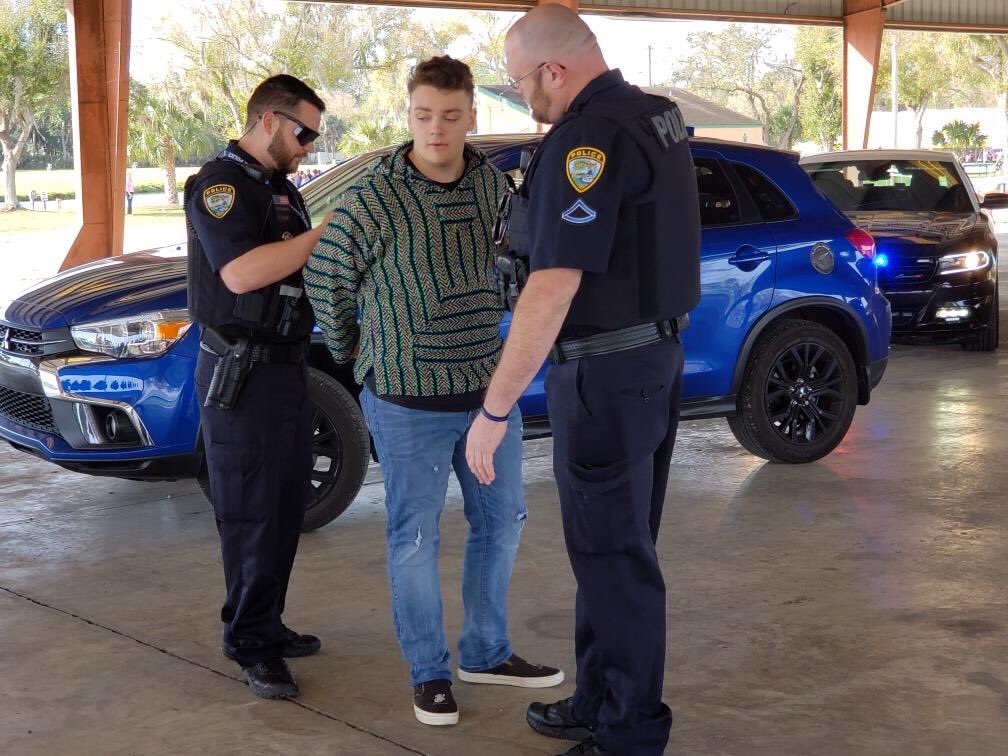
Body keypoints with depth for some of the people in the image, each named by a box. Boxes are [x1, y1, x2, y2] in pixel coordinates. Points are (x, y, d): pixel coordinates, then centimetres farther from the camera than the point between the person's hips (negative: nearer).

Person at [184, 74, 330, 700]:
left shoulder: (280, 189, 17)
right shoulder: (221, 184, -12)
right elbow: (241, 273, -26)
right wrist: (324, 232, -21)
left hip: (287, 367, 9)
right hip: (243, 372, -9)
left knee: (286, 508, 13)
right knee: (251, 513, -3)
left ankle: (268, 626, 23)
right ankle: (250, 643, 6)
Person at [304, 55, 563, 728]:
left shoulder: (494, 184, 0)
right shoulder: (375, 200, -15)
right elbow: (325, 279, -3)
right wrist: (354, 354, 10)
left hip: (490, 390, 6)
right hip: (409, 402, -6)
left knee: (502, 522, 15)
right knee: (415, 539, 5)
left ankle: (486, 653, 32)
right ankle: (429, 672, 20)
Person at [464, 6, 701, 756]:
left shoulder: (587, 139, -21)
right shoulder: (656, 115, 9)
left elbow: (552, 290, -26)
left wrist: (493, 410, -24)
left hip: (607, 370, -10)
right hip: (655, 353, 10)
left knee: (613, 557, 0)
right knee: (618, 545, 17)